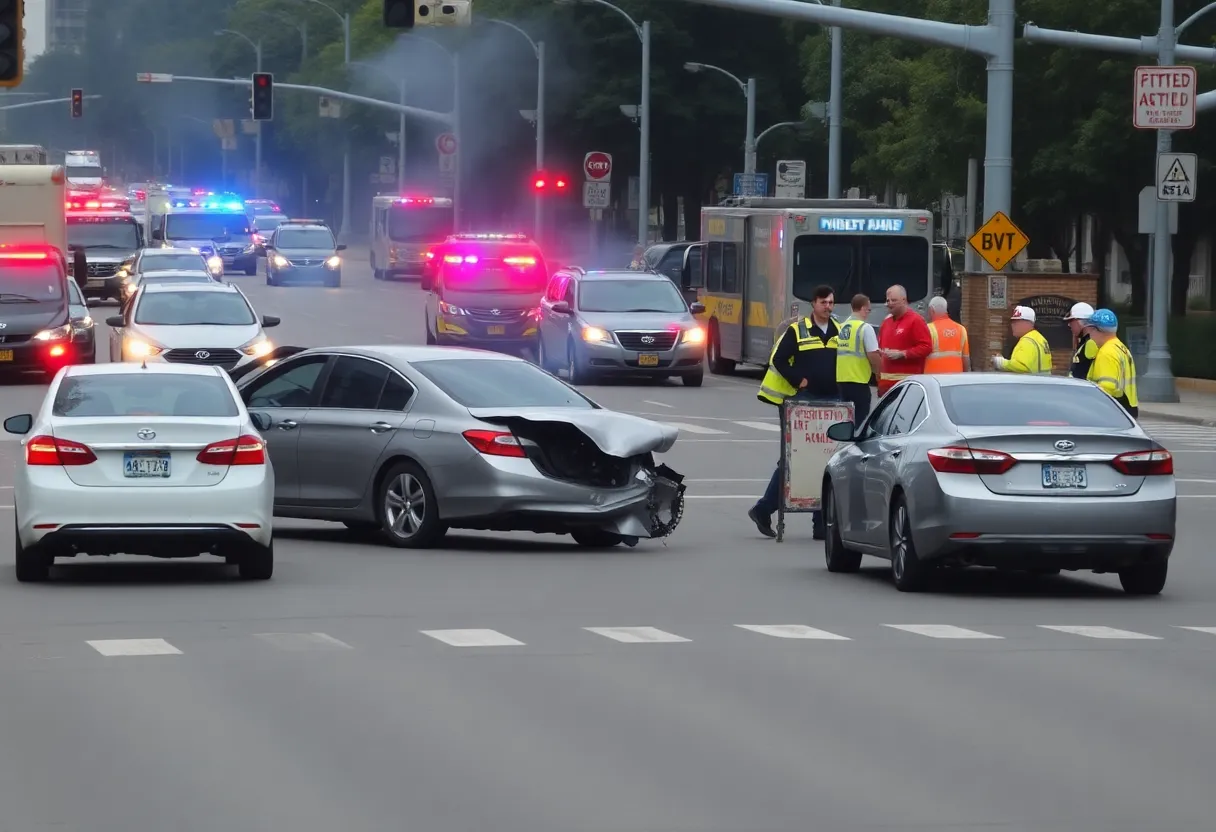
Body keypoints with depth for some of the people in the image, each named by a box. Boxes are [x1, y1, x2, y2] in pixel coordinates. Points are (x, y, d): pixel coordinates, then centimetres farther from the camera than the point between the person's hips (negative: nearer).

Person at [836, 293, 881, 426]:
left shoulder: (841, 327, 10)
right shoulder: (865, 328, -9)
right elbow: (873, 355, -13)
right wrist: (879, 369, 8)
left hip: (840, 380, 6)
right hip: (858, 381, -6)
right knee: (860, 421, -2)